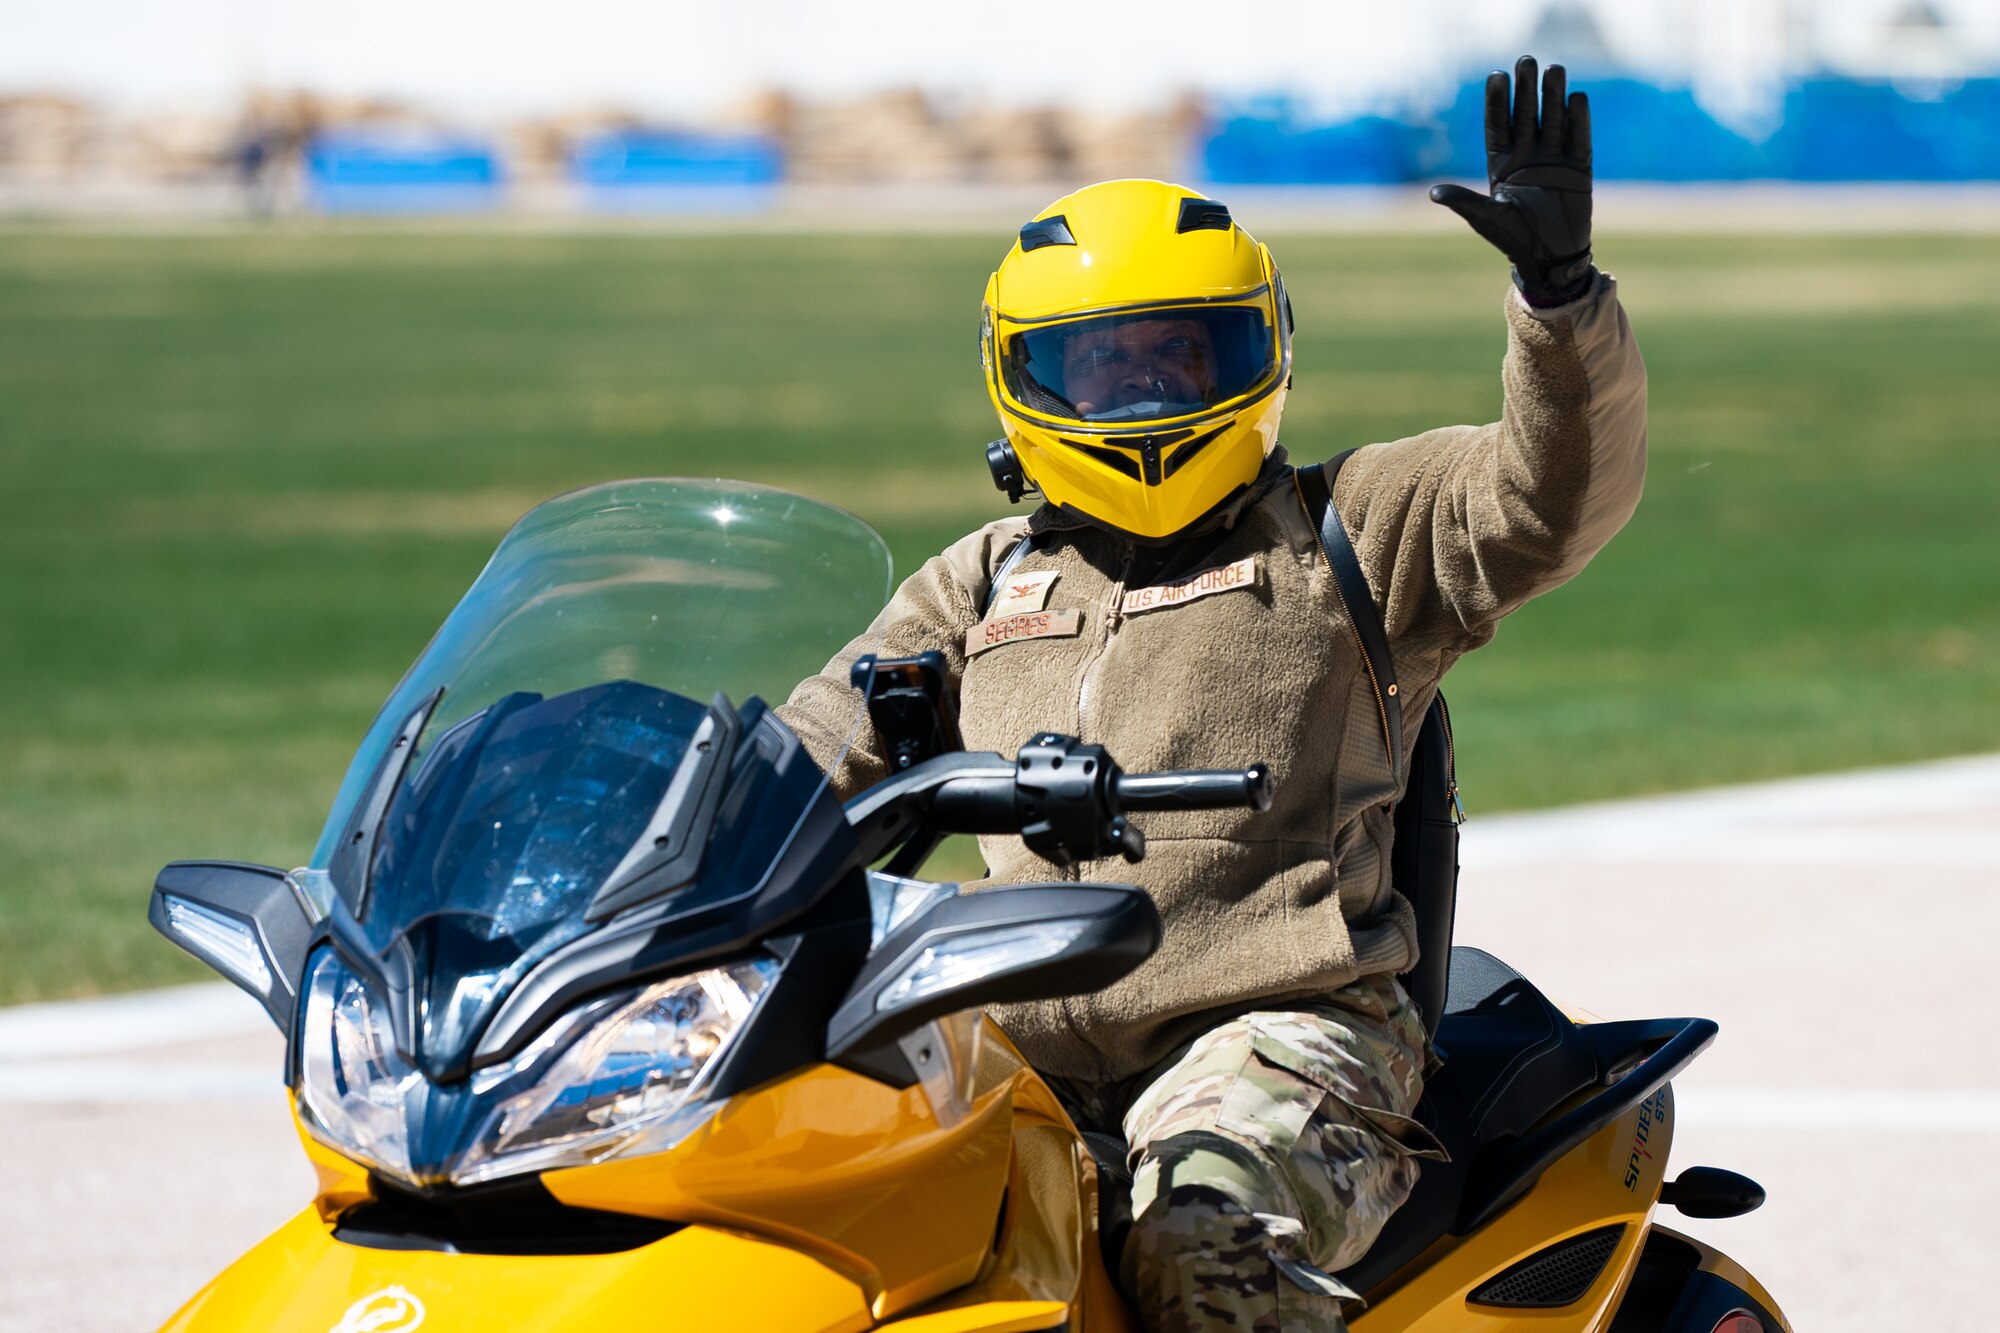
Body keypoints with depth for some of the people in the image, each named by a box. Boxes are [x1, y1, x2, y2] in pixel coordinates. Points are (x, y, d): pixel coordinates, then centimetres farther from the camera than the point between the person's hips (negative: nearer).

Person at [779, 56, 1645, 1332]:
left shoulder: (1356, 530, 12)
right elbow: (827, 739, 29)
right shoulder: (981, 586, 26)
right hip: (1020, 1045, 5)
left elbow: (1562, 489, -1)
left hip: (1276, 1023, -5)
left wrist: (1559, 287, -18)